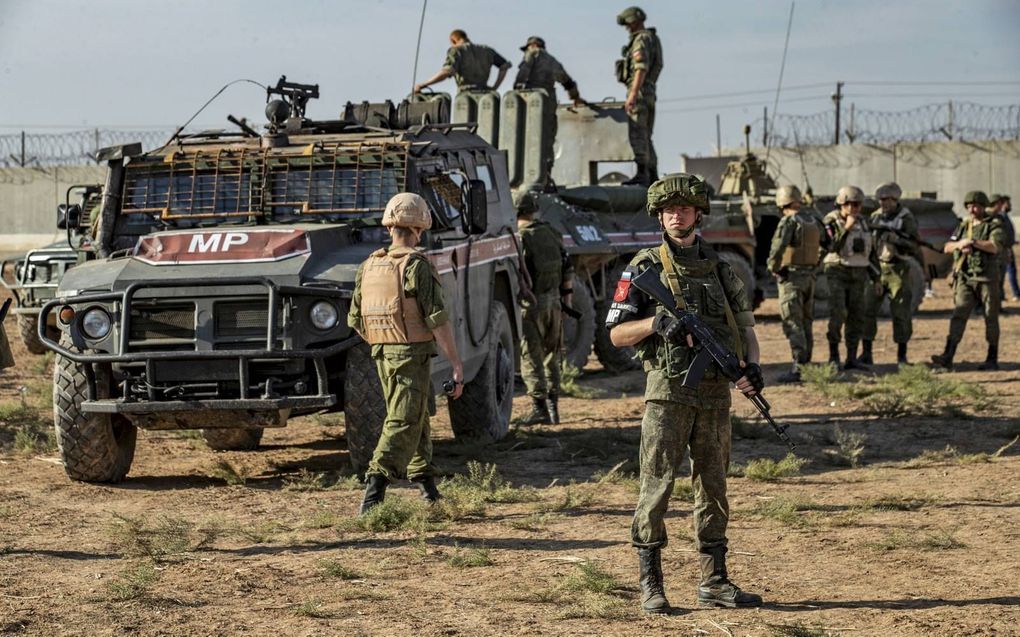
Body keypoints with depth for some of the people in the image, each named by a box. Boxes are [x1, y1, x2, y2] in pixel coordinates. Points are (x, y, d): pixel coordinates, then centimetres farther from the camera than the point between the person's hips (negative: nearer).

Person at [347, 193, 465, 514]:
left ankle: (427, 487, 28)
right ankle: (374, 489, -23)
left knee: (415, 416, 21)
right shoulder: (417, 265, -14)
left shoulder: (369, 267, 7)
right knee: (403, 424, -8)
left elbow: (355, 319, 13)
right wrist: (457, 363, -15)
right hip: (413, 355, -7)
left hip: (383, 355, 7)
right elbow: (437, 319, -18)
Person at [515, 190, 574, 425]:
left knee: (531, 356, -1)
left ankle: (539, 406, -8)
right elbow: (567, 268, 12)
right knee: (551, 355, 16)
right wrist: (567, 297, 18)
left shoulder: (519, 238, -12)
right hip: (553, 300, 6)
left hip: (531, 302, -6)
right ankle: (552, 405, 17)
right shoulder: (552, 233, 8)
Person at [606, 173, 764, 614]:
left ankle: (714, 582, 16)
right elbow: (616, 334, -1)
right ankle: (650, 584, 2)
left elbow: (744, 325, 15)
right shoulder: (645, 268, -1)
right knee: (657, 486, -4)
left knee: (713, 487, 9)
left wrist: (752, 365, -3)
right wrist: (655, 322, -18)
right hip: (668, 391, -4)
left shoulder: (719, 268, 11)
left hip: (715, 393, 4)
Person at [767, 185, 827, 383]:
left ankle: (797, 368, -14)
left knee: (793, 323, -8)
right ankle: (807, 363, 22)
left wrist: (772, 268, -9)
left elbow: (777, 248, -25)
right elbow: (826, 243, 22)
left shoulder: (789, 222, -15)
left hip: (791, 277, -7)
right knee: (805, 322, 17)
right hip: (810, 276, 7)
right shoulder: (813, 221, 9)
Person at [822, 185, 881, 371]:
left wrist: (876, 278, 11)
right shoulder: (831, 221, -7)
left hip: (858, 275, 5)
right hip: (837, 273, -5)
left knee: (856, 317, 2)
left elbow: (871, 251, 14)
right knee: (837, 314, -15)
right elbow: (832, 247, -20)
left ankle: (852, 359, 6)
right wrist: (846, 228, -25)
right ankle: (833, 355, -2)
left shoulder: (863, 222, 9)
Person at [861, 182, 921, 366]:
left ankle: (902, 356, 7)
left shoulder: (906, 219, -5)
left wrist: (896, 239, -22)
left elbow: (915, 246, -9)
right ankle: (866, 353, 6)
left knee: (901, 314, -1)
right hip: (876, 268, 4)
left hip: (897, 270, -4)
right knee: (867, 310, -1)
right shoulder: (875, 217, 10)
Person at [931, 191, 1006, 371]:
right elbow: (947, 248, 10)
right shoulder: (964, 226, 14)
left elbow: (995, 246, -19)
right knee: (959, 315, -8)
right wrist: (960, 244, -11)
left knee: (991, 319, 3)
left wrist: (973, 242, -21)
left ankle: (992, 359, 12)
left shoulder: (994, 226, -1)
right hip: (965, 278, 4)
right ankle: (947, 357, -17)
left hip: (986, 279, -4)